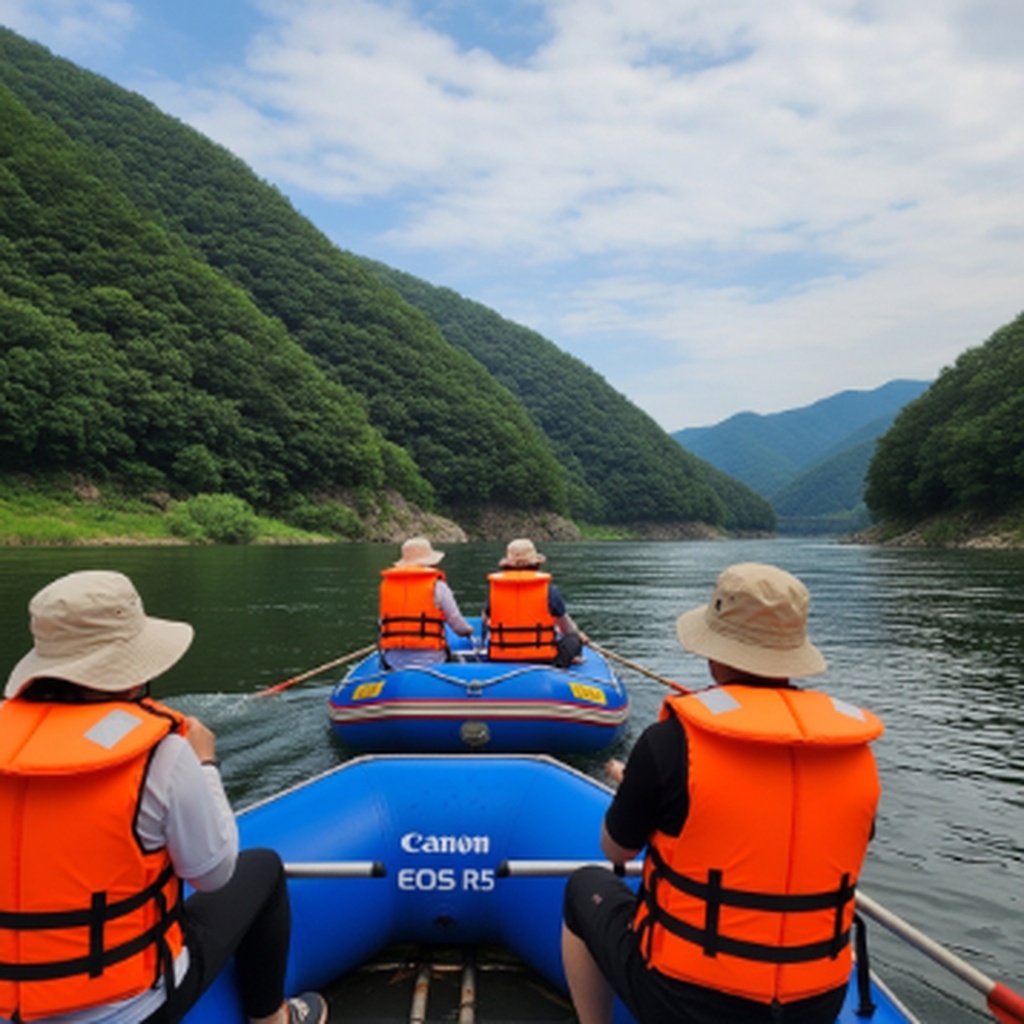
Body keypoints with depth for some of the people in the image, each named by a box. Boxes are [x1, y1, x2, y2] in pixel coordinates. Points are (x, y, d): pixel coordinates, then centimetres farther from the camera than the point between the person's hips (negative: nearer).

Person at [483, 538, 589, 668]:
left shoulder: (494, 586, -2)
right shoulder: (548, 587, -6)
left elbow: (485, 621, 11)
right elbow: (565, 623, 7)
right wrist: (579, 634, 29)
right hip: (541, 656, -1)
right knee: (573, 640, 18)